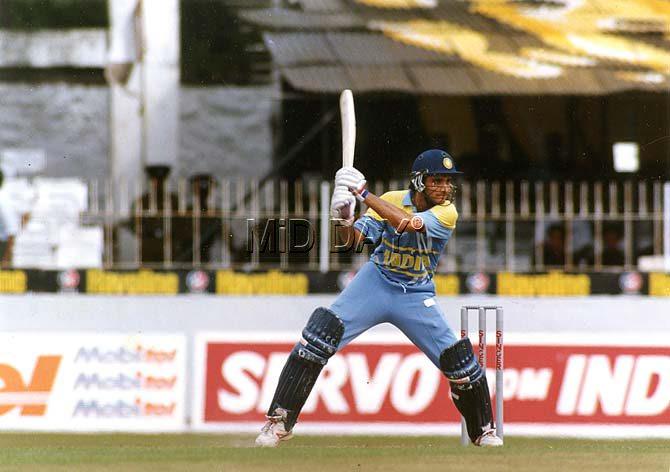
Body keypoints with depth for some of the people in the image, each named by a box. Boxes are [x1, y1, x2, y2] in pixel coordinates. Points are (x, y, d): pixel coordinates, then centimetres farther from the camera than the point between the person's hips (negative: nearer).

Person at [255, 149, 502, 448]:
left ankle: (484, 431, 18)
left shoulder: (447, 213, -13)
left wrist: (363, 193, -31)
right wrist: (345, 219, -35)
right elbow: (355, 238, -13)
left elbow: (407, 223, -30)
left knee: (458, 359, -8)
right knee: (320, 334, -18)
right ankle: (280, 421, -13)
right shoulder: (391, 200, -7)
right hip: (375, 282, 0)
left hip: (416, 297, 0)